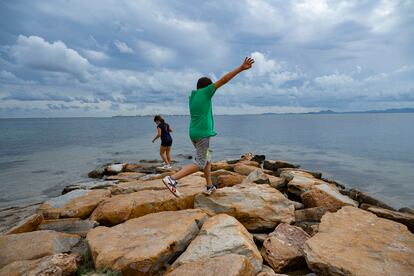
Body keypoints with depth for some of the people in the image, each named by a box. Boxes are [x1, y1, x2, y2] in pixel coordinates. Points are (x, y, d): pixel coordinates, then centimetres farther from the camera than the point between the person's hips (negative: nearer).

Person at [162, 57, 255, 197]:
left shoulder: (192, 97, 14)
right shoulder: (205, 92, -5)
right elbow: (223, 80, -10)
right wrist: (241, 68, -12)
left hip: (194, 133, 9)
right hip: (203, 133, -9)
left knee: (207, 159, 20)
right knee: (200, 164, -7)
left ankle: (209, 187, 23)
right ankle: (172, 179, -18)